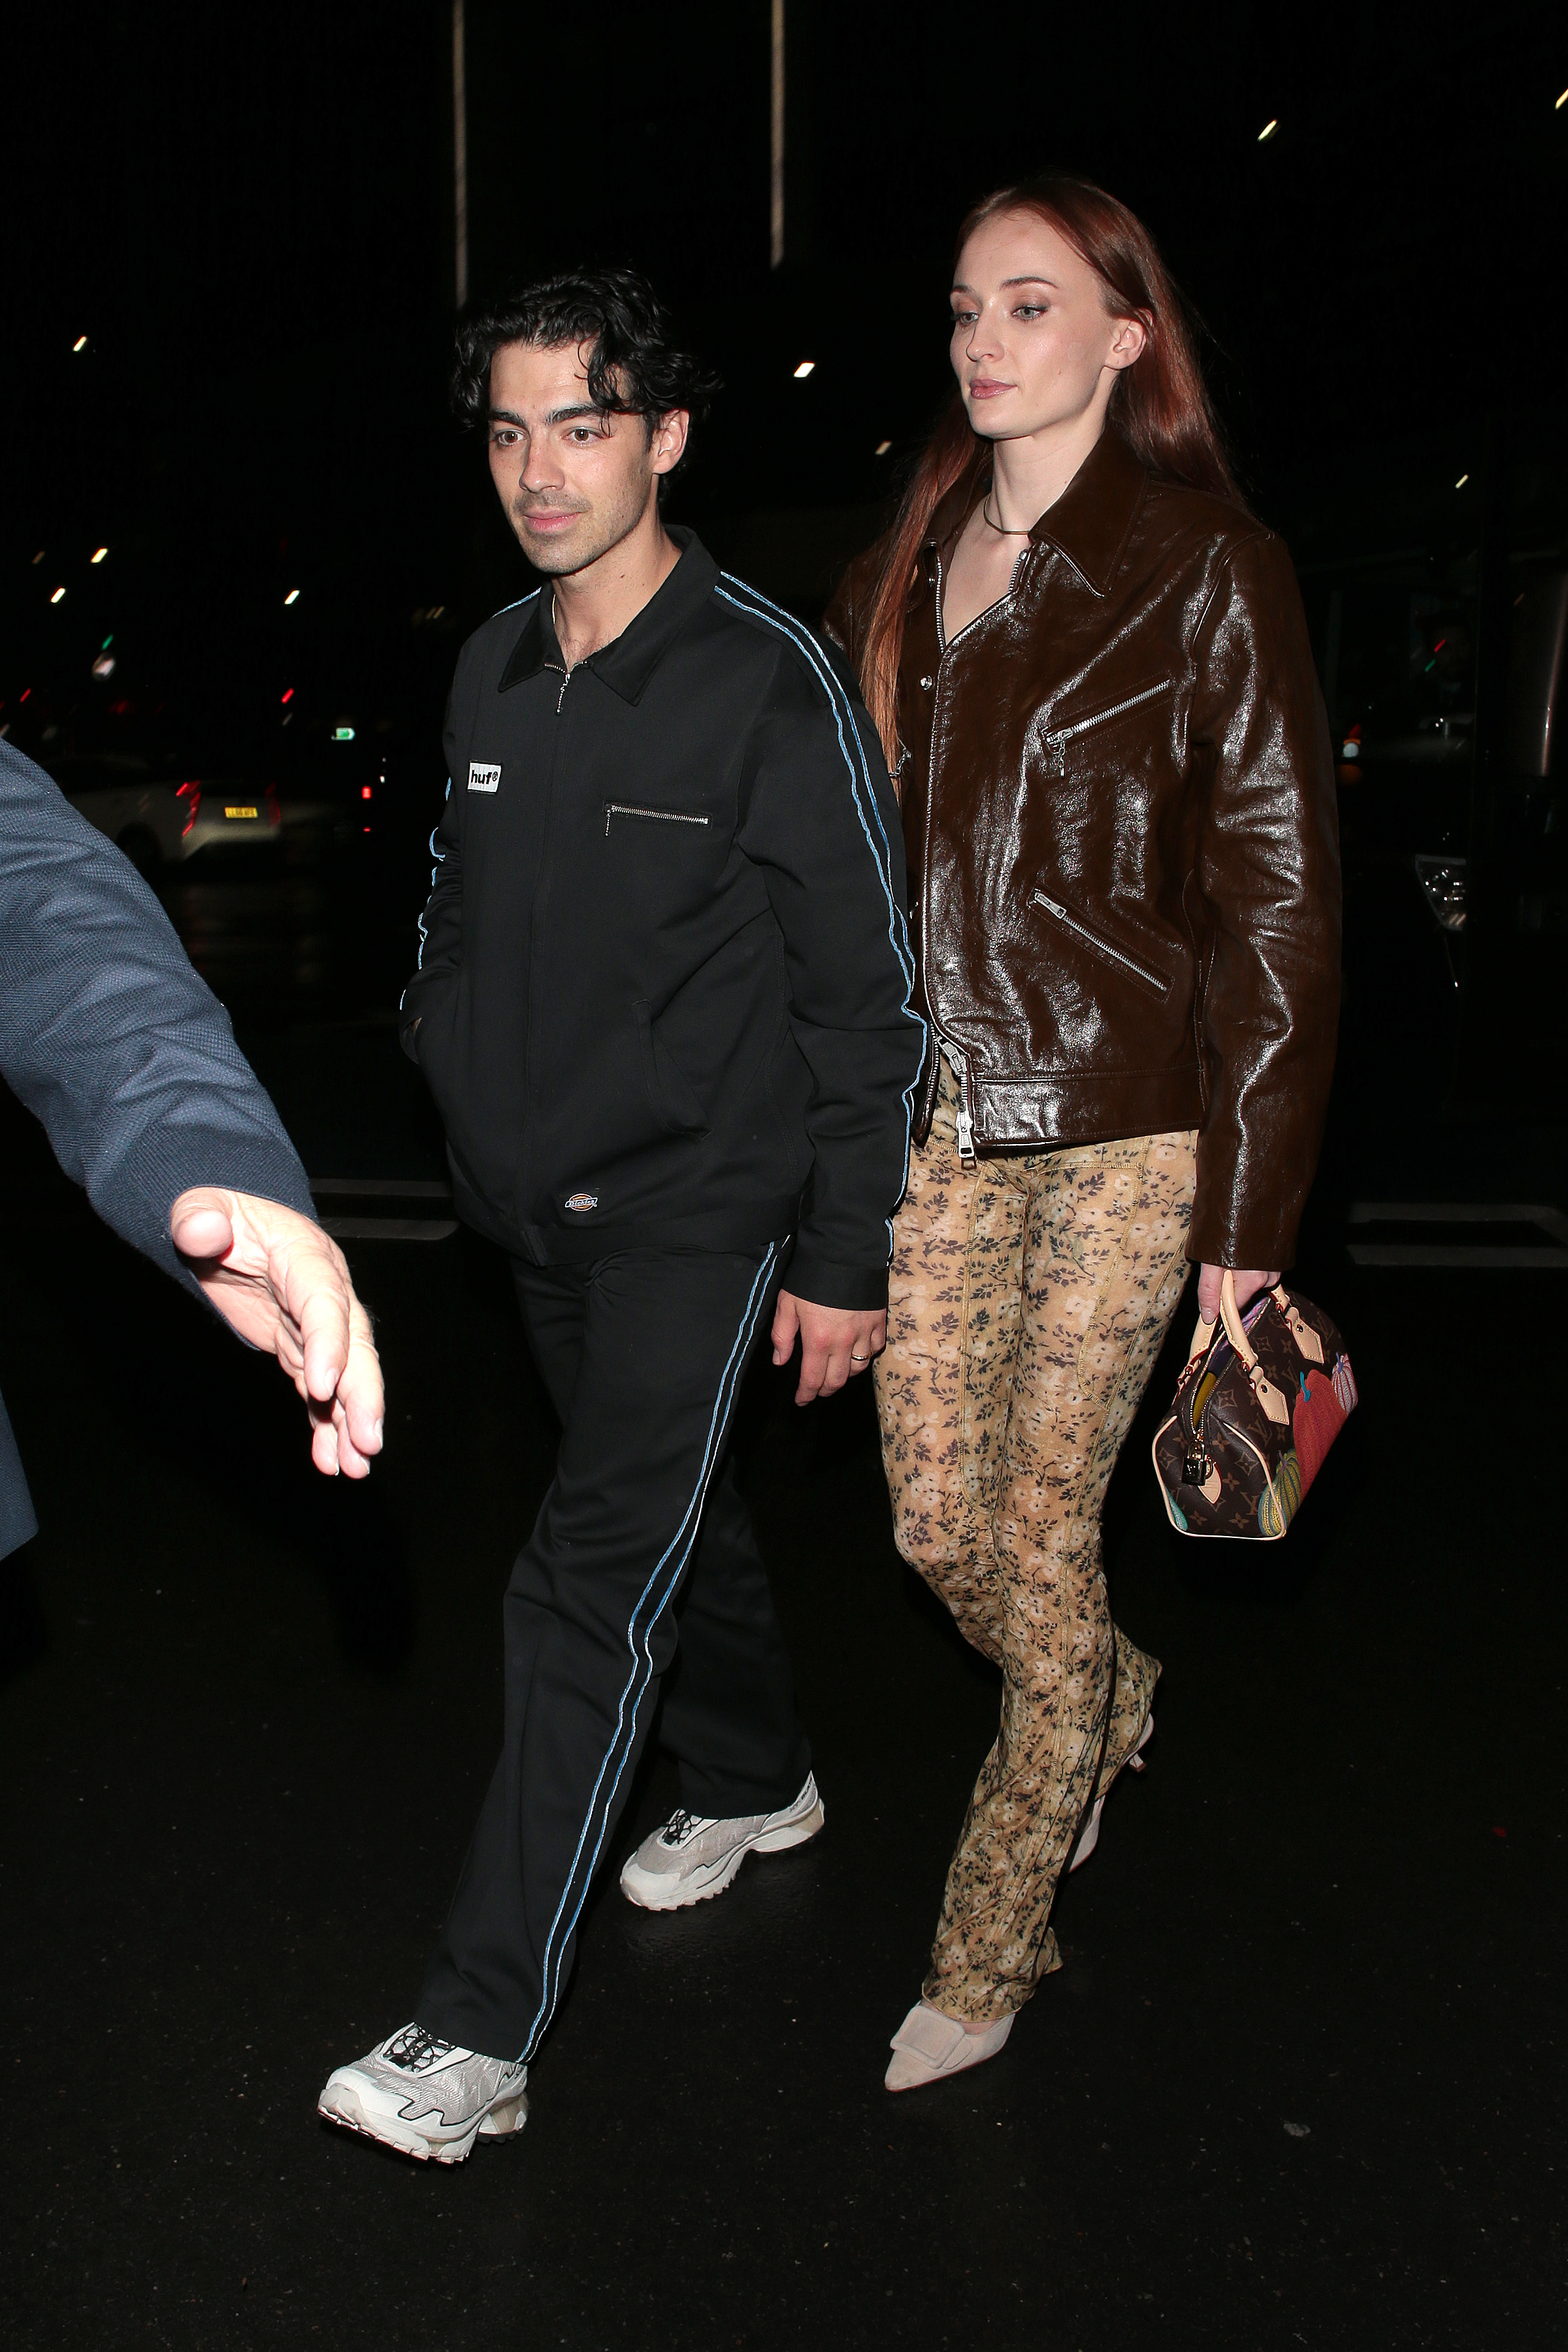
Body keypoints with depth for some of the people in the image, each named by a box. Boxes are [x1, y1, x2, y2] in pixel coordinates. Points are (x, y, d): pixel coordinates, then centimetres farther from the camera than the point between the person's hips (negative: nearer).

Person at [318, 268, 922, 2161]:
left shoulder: (773, 686, -13)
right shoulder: (489, 673, 6)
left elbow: (867, 995, -12)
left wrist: (846, 1257, -12)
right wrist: (462, 1099, 15)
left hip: (699, 1206, -6)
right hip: (540, 1205, 7)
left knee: (590, 1584, -10)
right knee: (671, 1514, 21)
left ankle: (478, 2035, -3)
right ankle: (755, 1783, 45)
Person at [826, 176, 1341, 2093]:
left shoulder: (1205, 567, -4)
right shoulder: (905, 567, 11)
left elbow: (1278, 900, -6)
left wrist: (1247, 1212, -9)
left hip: (1121, 1128, -5)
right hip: (934, 1122, 5)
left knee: (1039, 1530, 1)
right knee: (933, 1527, 9)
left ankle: (988, 1949, 23)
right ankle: (1104, 1697, 44)